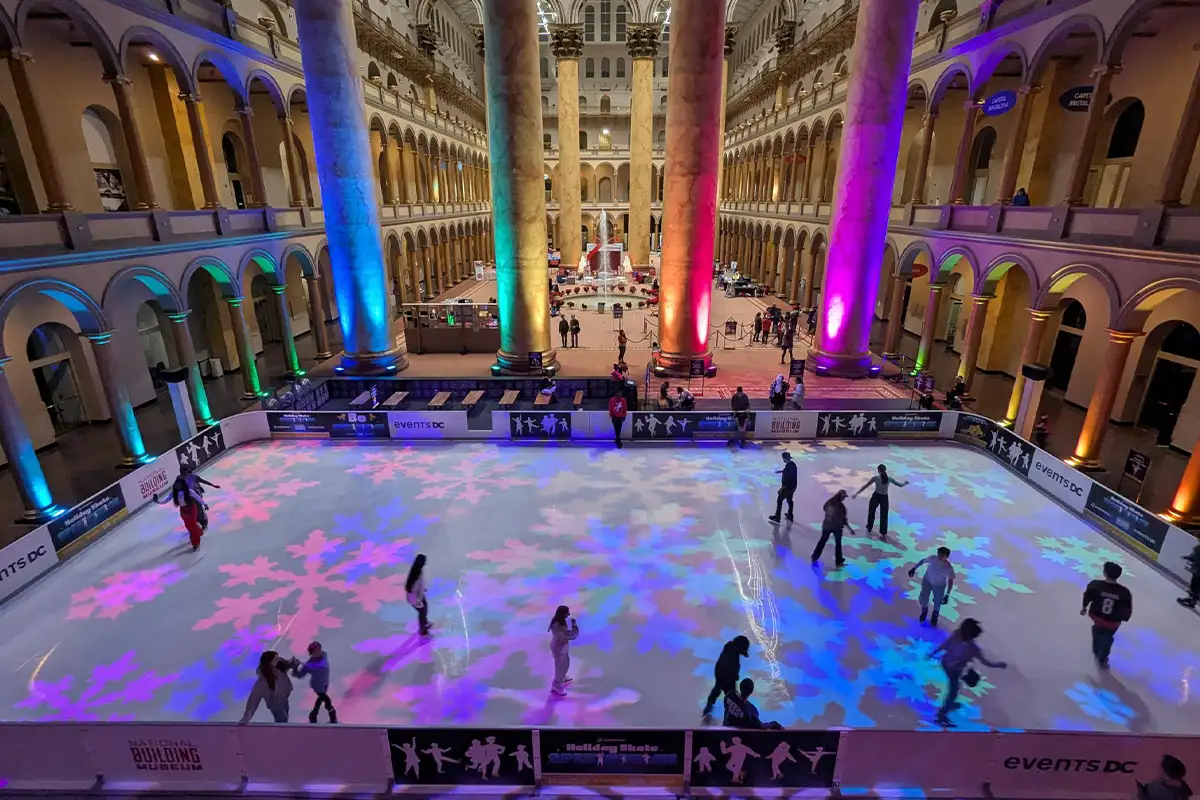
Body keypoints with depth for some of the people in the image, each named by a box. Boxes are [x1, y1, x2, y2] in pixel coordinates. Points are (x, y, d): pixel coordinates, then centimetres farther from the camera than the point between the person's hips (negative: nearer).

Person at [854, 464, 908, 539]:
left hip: (876, 496, -2)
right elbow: (900, 484, 9)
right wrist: (904, 483, 32)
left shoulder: (876, 477, -11)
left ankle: (869, 529, 27)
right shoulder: (889, 478, -3)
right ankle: (883, 533, 15)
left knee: (871, 513, 17)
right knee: (884, 516, 12)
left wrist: (857, 493, -9)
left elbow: (866, 485, -11)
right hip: (884, 498, 2)